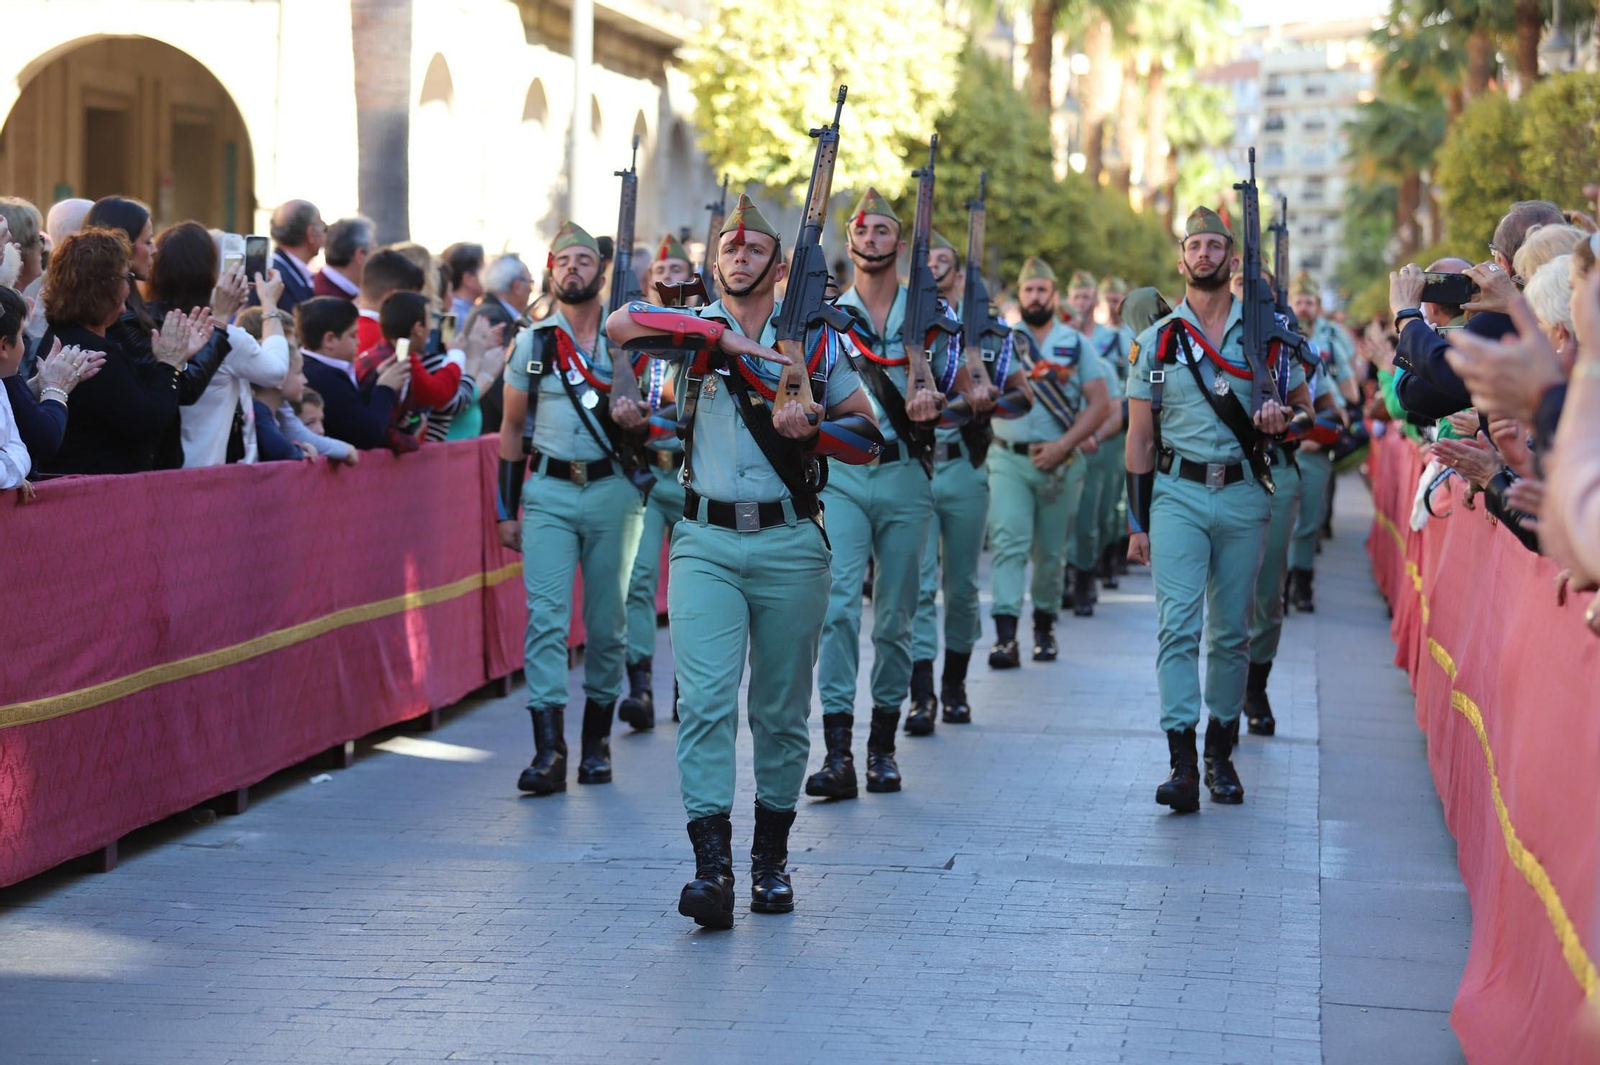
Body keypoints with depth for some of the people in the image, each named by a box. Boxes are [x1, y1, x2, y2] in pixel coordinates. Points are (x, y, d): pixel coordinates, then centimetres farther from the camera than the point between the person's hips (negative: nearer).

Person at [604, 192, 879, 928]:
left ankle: (771, 856, 22)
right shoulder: (695, 330, 5)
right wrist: (722, 336, -16)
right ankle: (711, 865, -17)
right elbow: (620, 325, -14)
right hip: (708, 543, -1)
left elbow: (866, 425, 10)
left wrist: (813, 425, -10)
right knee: (706, 701, -13)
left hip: (790, 544, 1)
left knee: (782, 712, 8)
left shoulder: (815, 339, 9)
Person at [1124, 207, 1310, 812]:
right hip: (1177, 494, -1)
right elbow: (1140, 437, 8)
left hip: (1243, 495, 1)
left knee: (1231, 632, 6)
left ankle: (1220, 755, 19)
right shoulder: (1157, 342, 7)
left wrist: (1283, 419, -13)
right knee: (1177, 623, -13)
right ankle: (1182, 765, -18)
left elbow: (1305, 407, 13)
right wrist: (1138, 523, 4)